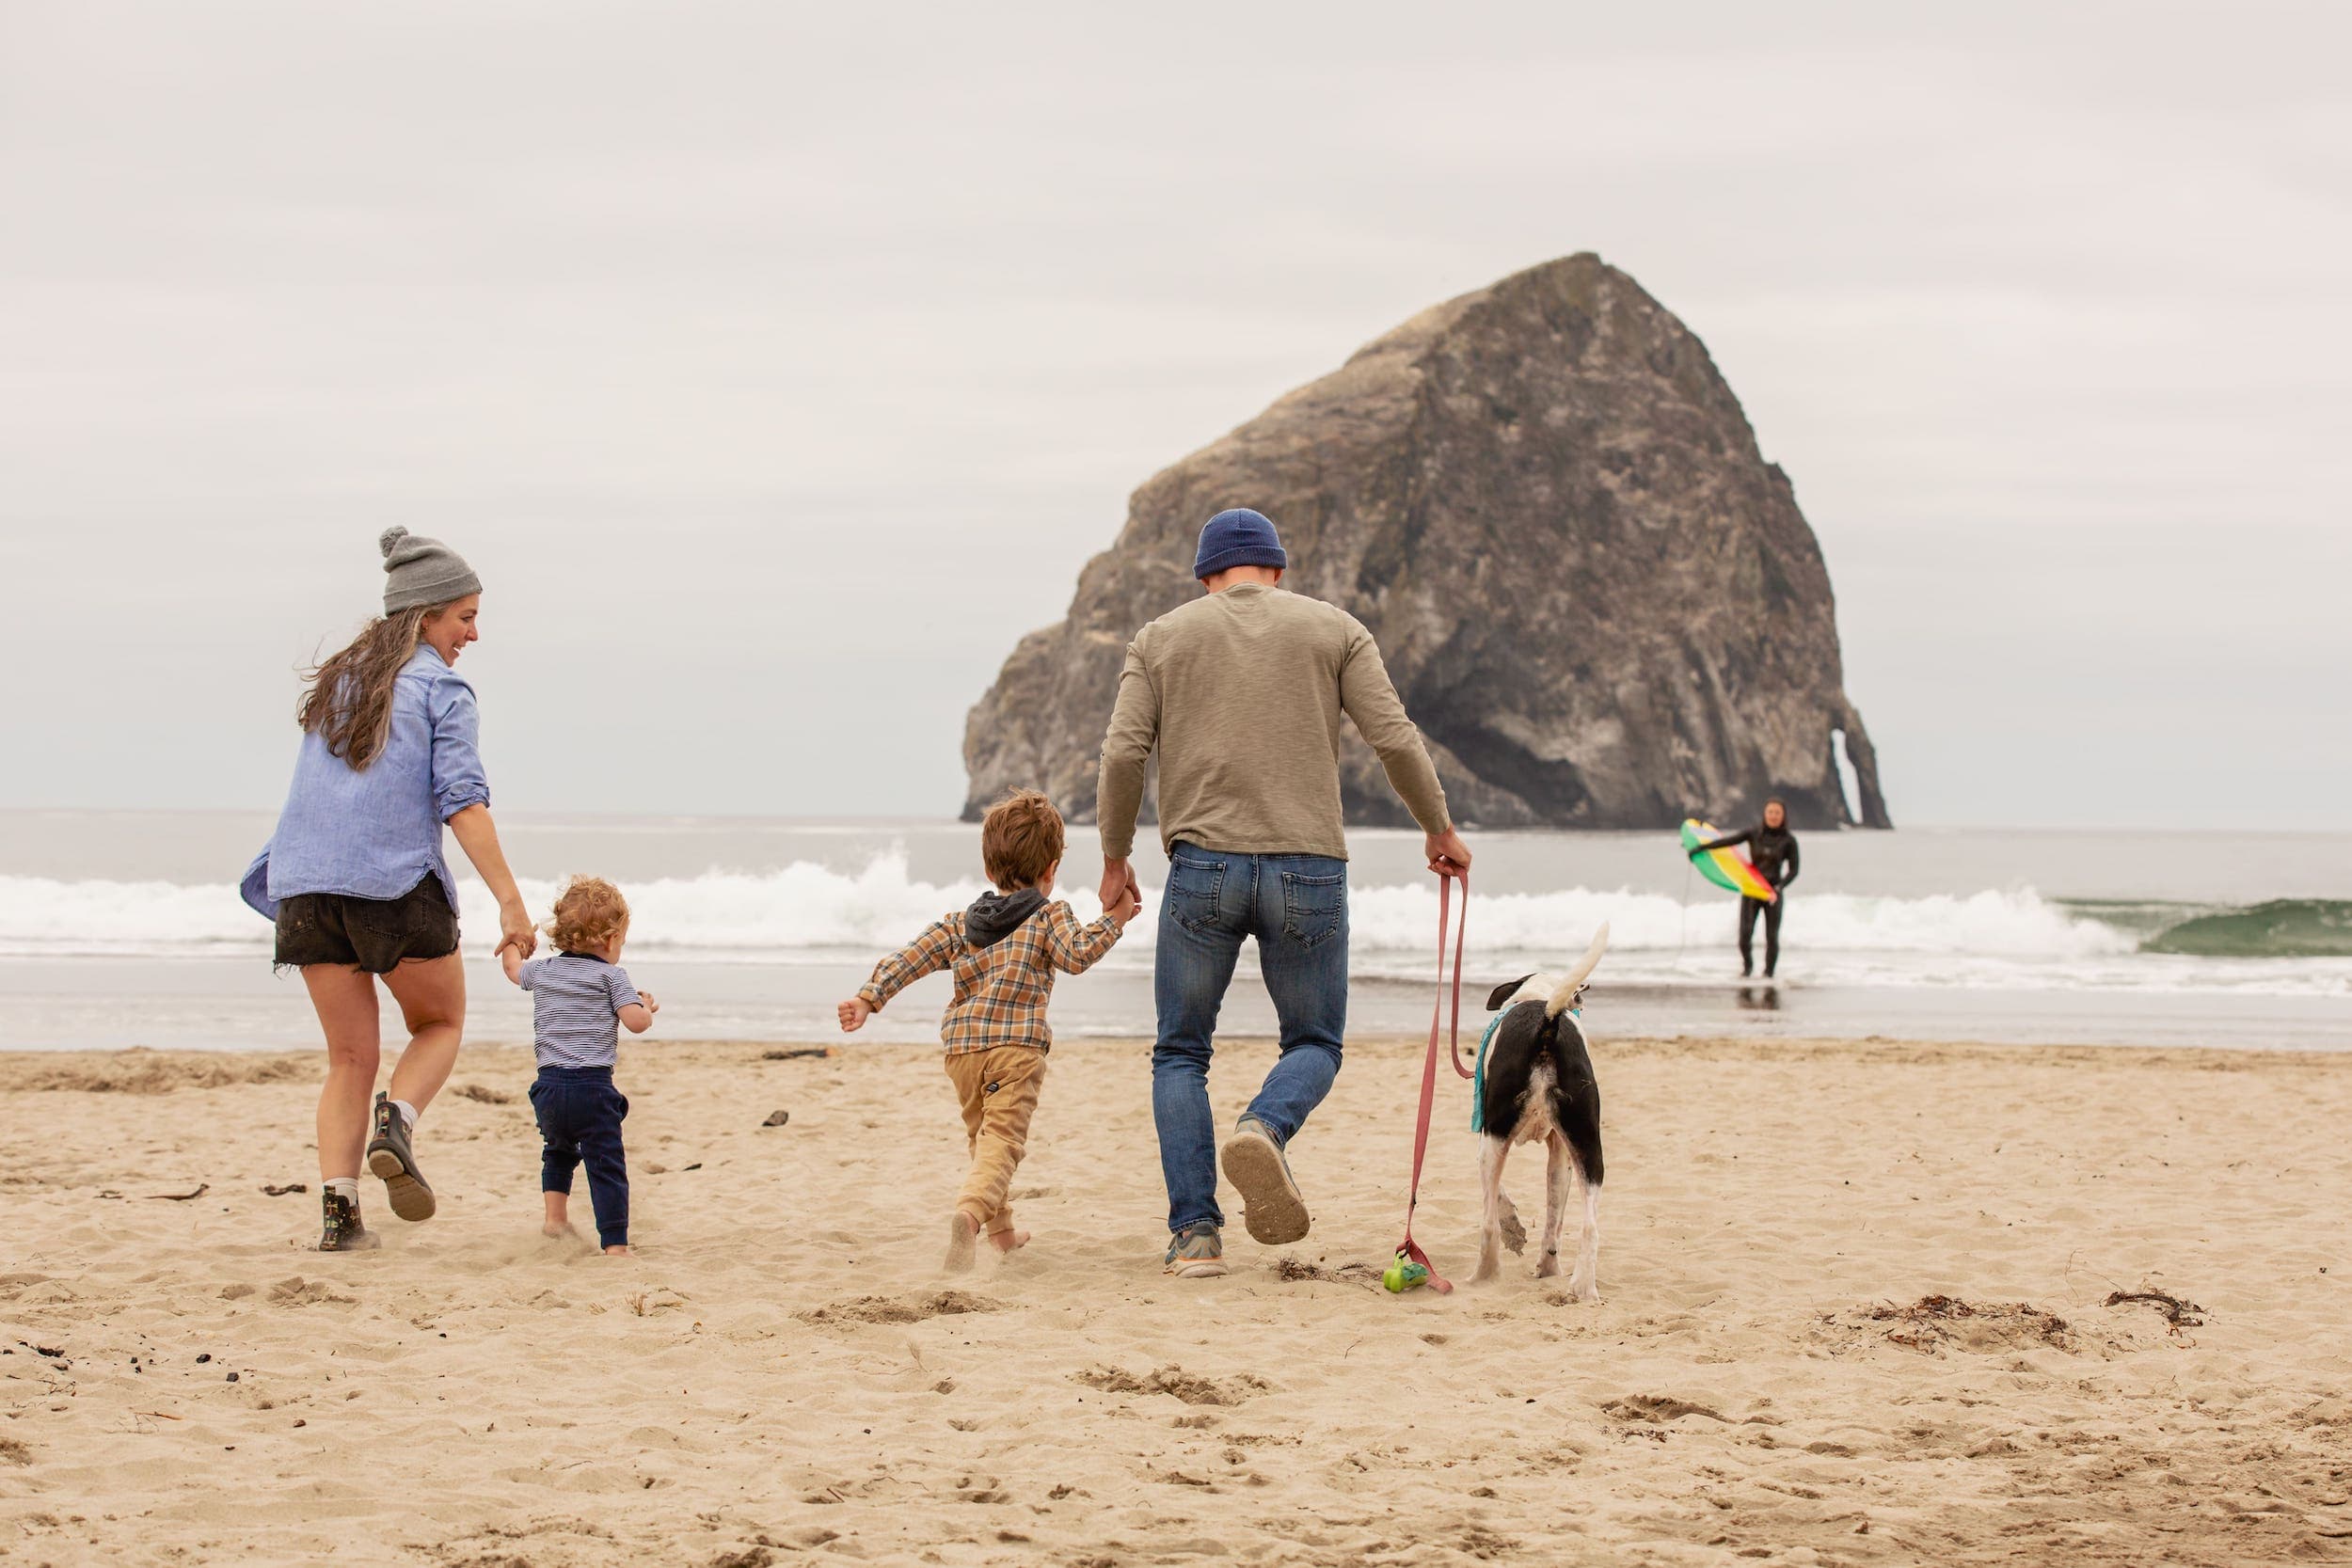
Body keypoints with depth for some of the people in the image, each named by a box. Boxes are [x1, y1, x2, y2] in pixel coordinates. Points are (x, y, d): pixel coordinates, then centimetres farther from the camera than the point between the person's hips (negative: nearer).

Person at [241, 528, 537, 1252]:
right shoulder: (441, 689, -3)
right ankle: (397, 1122, -12)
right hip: (398, 883, -5)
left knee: (349, 1057, 10)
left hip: (307, 885, 5)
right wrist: (510, 901, -14)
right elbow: (461, 800, -12)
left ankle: (338, 1209, -4)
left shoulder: (335, 680, 16)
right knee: (440, 1023, 17)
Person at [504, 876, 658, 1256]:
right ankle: (615, 1245, -9)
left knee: (559, 1150, 31)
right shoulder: (610, 975, -2)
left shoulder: (542, 971, 13)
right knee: (607, 1167, -4)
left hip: (548, 1086, 5)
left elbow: (513, 969, 36)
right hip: (593, 1087, -5)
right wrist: (647, 1008, 12)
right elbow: (636, 1022, -10)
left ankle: (555, 1215, 22)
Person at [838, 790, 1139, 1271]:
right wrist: (1112, 920, -1)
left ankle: (1000, 1227, 36)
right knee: (1002, 1142, -14)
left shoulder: (960, 925, 19)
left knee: (982, 1136, 26)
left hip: (962, 1046, 5)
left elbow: (909, 958, 9)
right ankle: (970, 1213, -40)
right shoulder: (1049, 916, 7)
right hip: (1017, 1046, -5)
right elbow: (1077, 956, -11)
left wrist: (869, 998, 4)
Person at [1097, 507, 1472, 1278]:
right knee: (1315, 1042, 14)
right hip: (1308, 869, 0)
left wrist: (1115, 856, 13)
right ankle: (1266, 1128, -19)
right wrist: (1440, 829, 14)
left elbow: (1123, 752, 1)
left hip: (1202, 867, 0)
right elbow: (1395, 738, 1)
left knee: (1180, 1053, 12)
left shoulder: (1163, 637, 10)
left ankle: (1195, 1230, -2)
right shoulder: (1333, 629, 9)